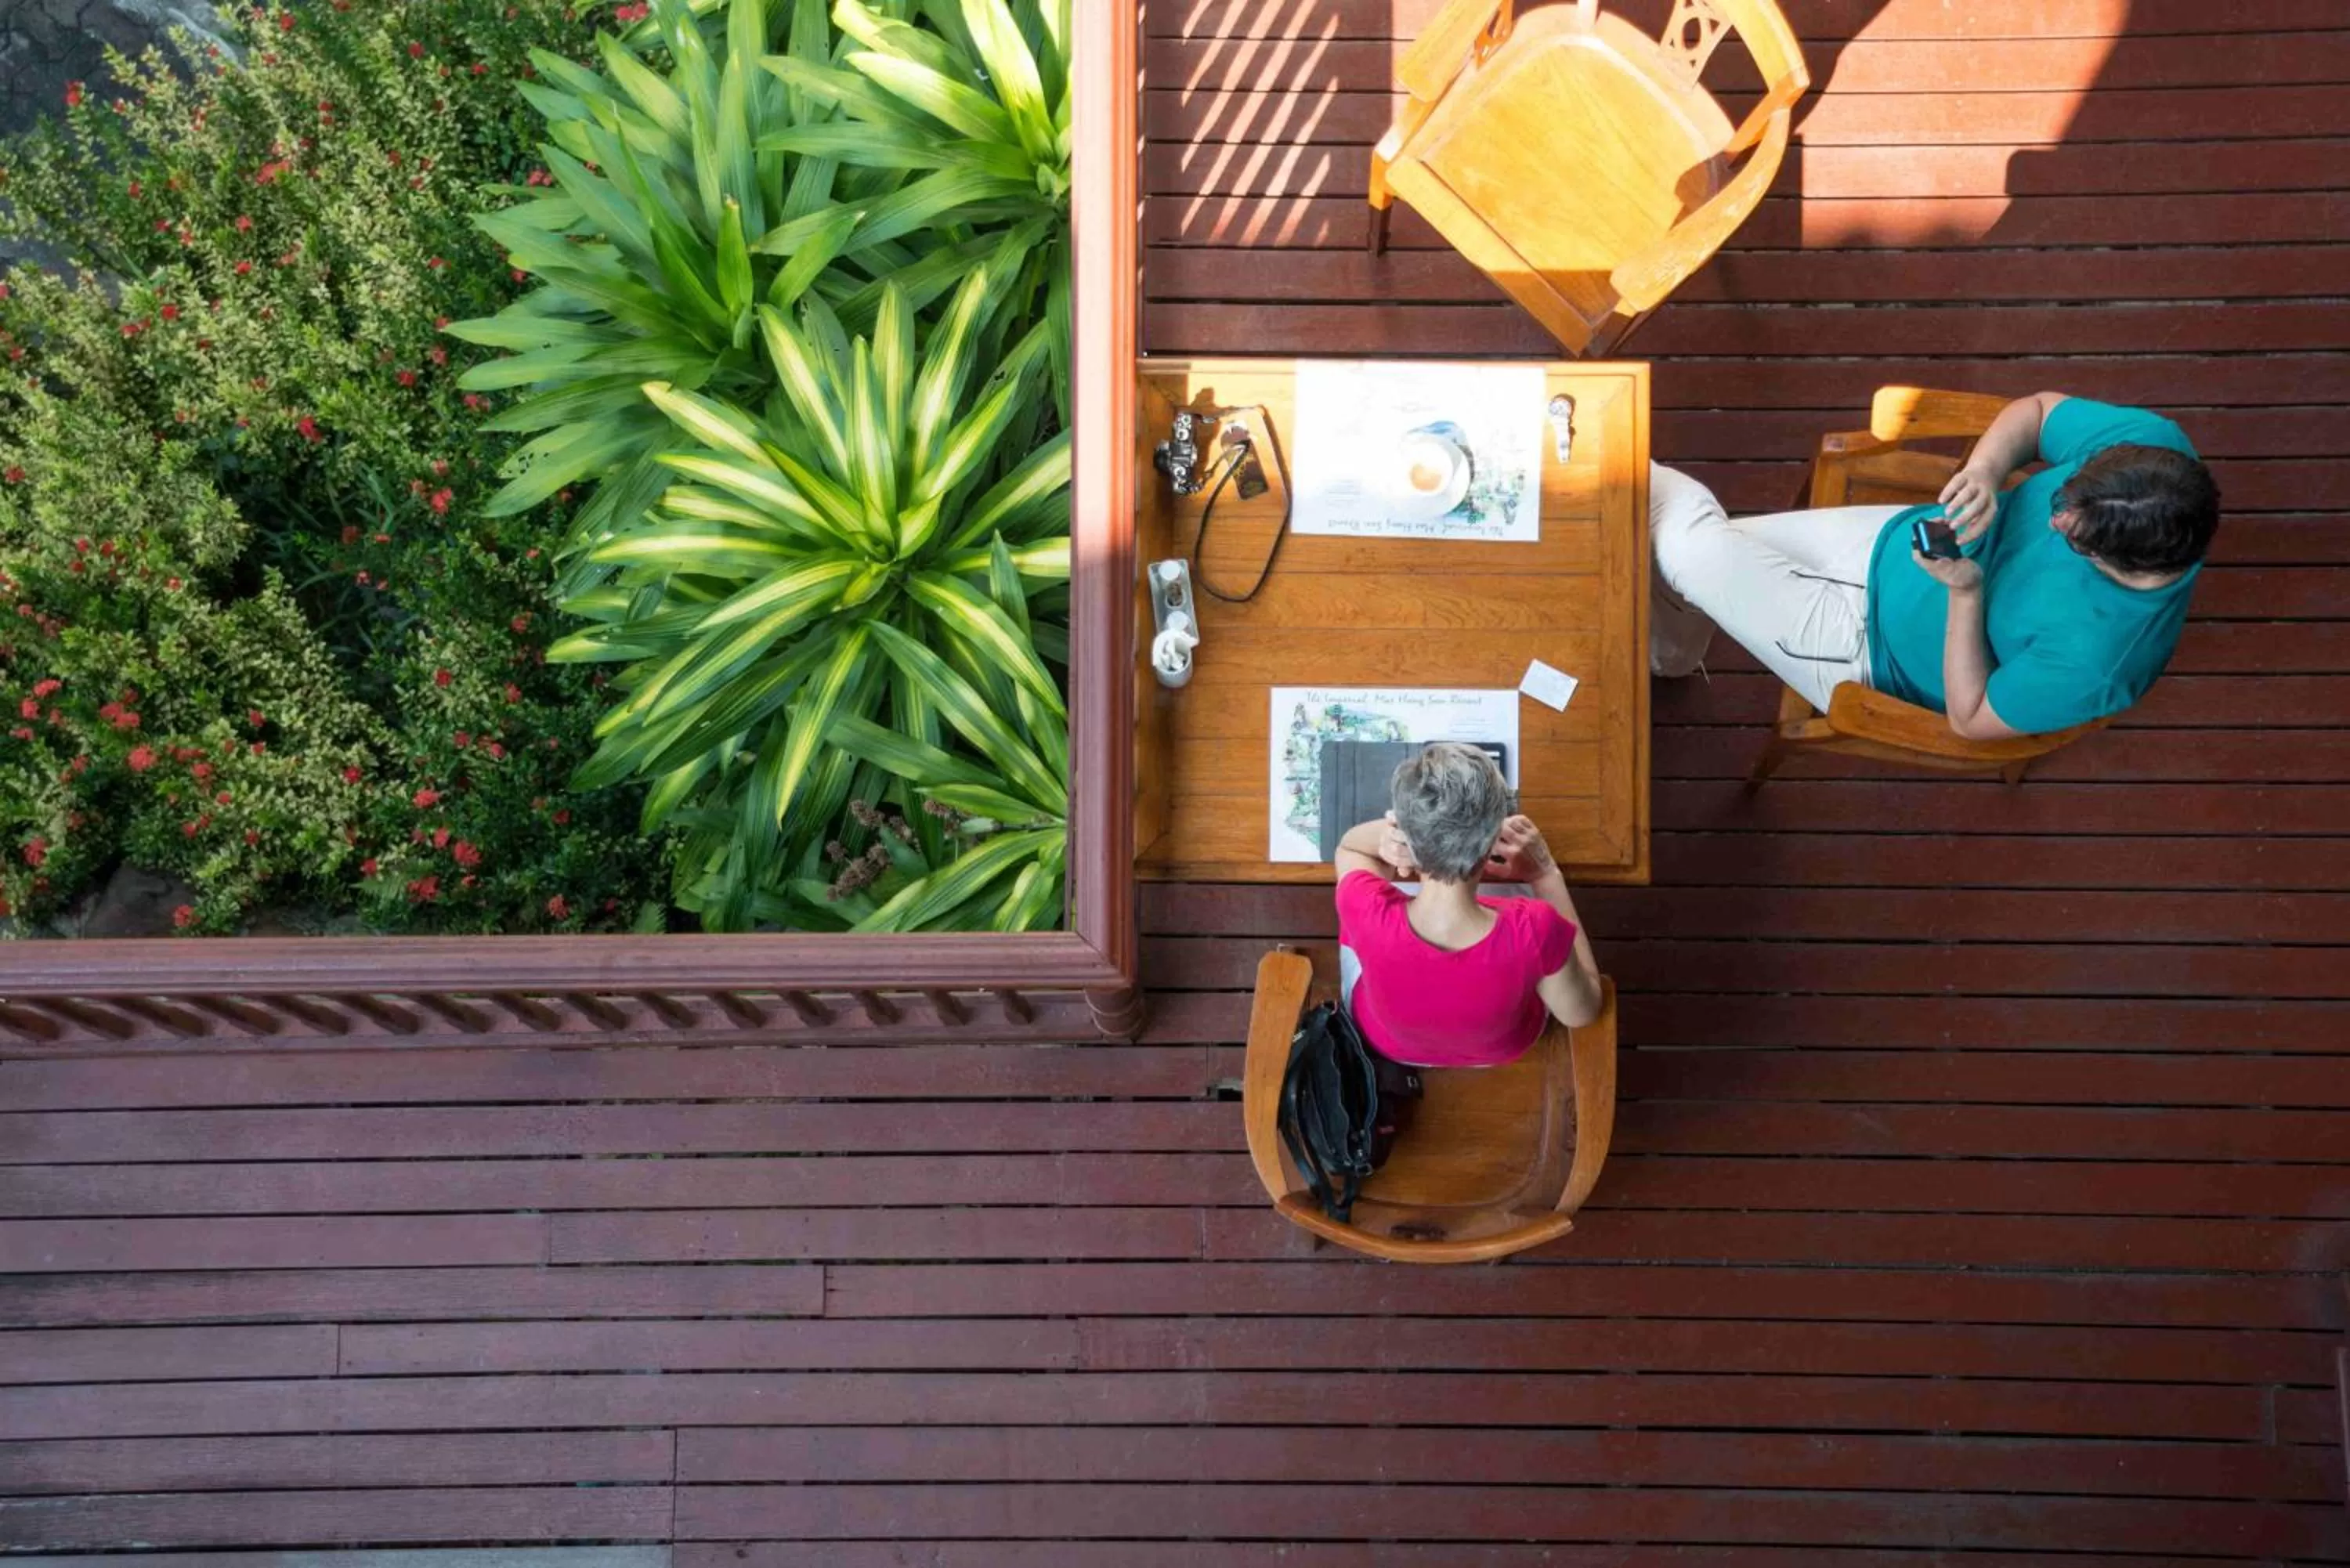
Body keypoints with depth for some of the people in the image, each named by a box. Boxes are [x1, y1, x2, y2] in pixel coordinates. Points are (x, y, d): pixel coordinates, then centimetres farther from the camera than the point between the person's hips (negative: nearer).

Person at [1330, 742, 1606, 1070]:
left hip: (1387, 1045, 0)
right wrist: (1547, 876, -20)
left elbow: (1347, 845, -14)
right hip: (1503, 1051, 0)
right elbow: (1583, 1011, -18)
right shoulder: (1535, 931, -43)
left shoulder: (1369, 912, -41)